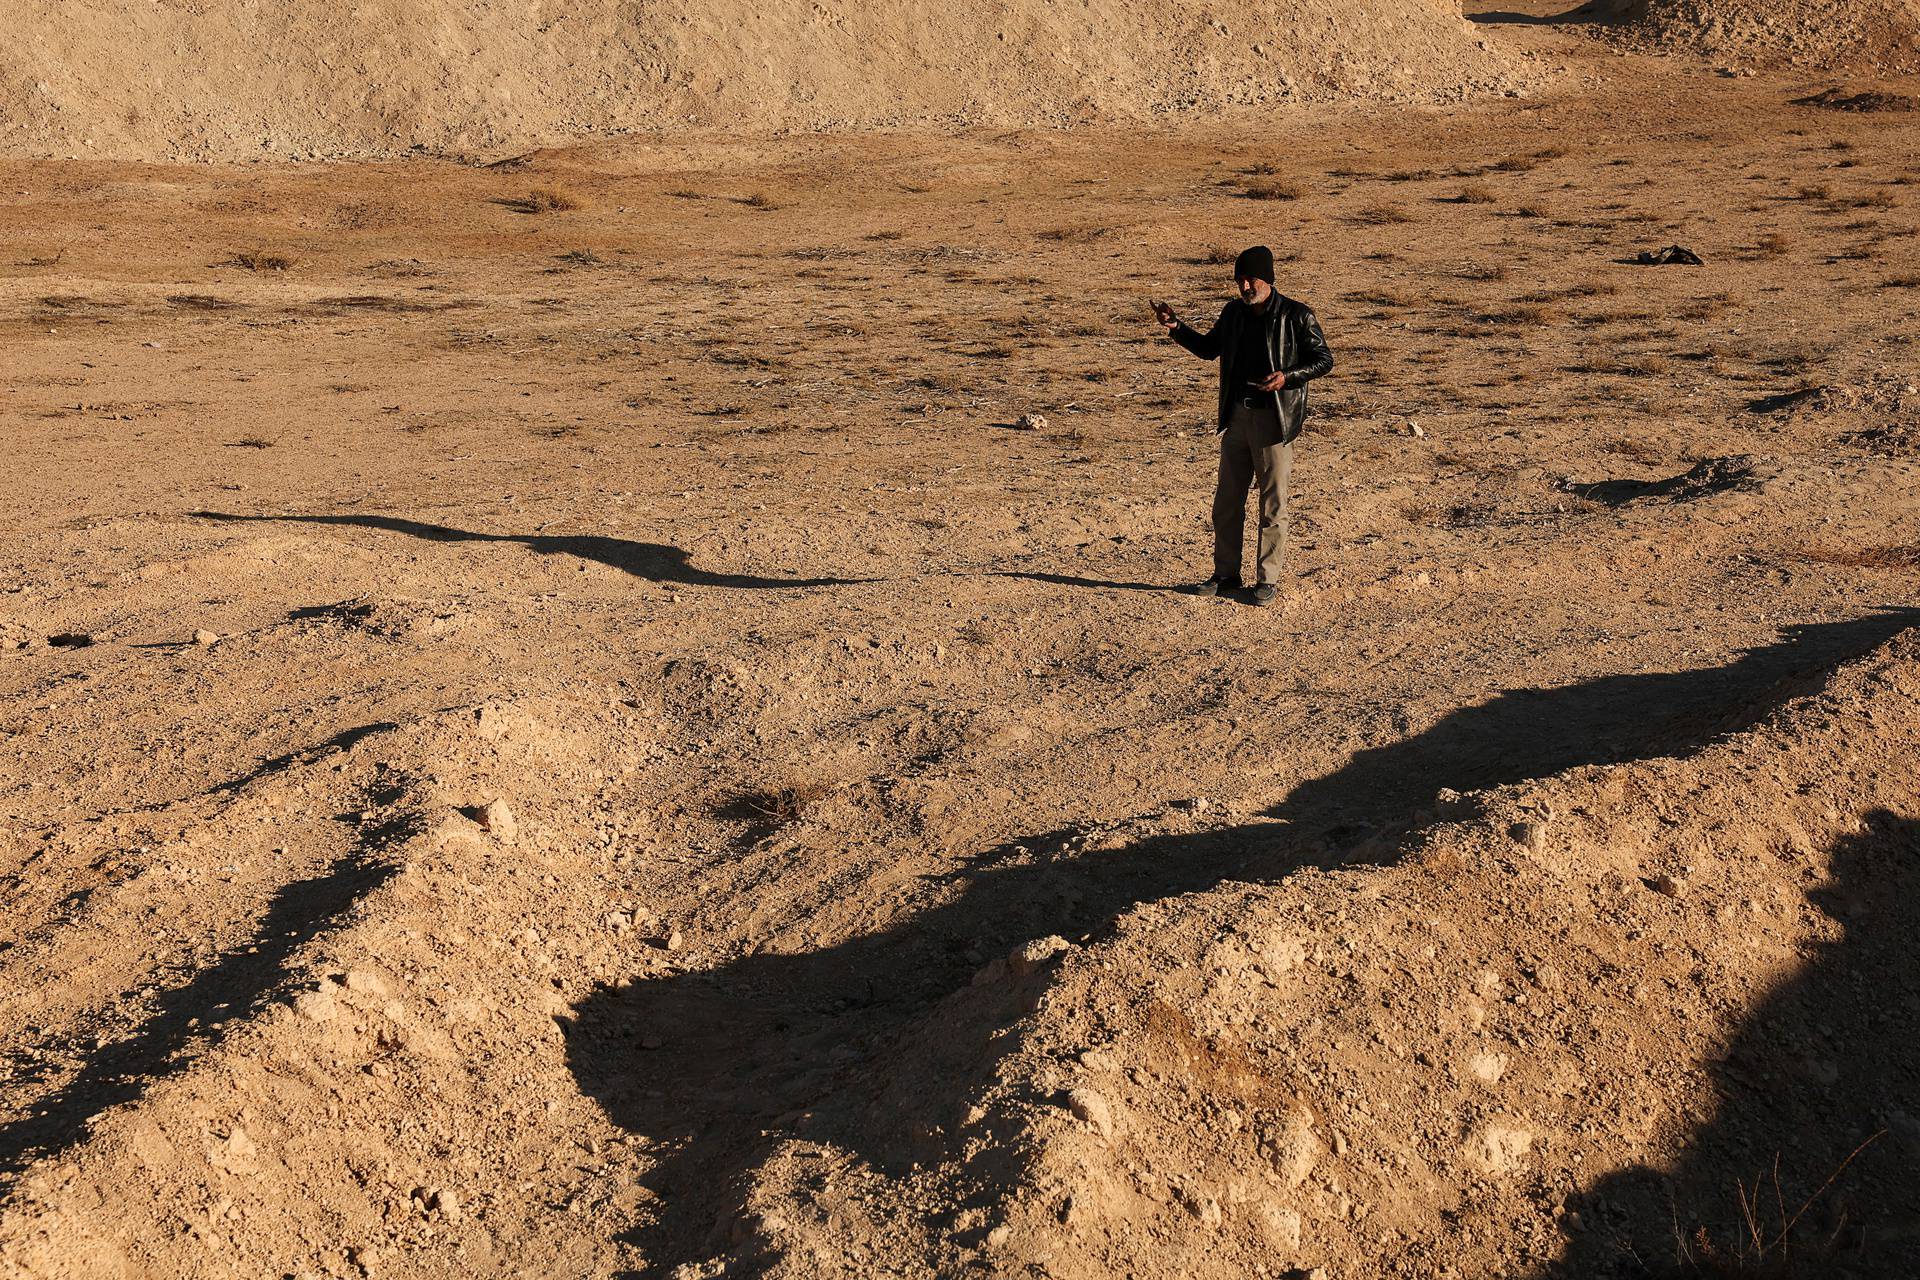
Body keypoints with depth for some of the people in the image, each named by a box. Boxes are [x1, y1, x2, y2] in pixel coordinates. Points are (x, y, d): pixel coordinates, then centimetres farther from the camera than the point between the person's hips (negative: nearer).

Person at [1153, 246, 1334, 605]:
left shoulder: (1296, 316, -8)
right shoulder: (1234, 312, 8)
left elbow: (1324, 359, -4)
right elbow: (1209, 348, 23)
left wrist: (1287, 376, -20)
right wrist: (1176, 327, 8)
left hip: (1273, 419, -6)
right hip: (1237, 416, 6)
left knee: (1272, 502, 1)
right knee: (1227, 500, 10)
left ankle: (1268, 579, 10)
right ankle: (1226, 574, 21)